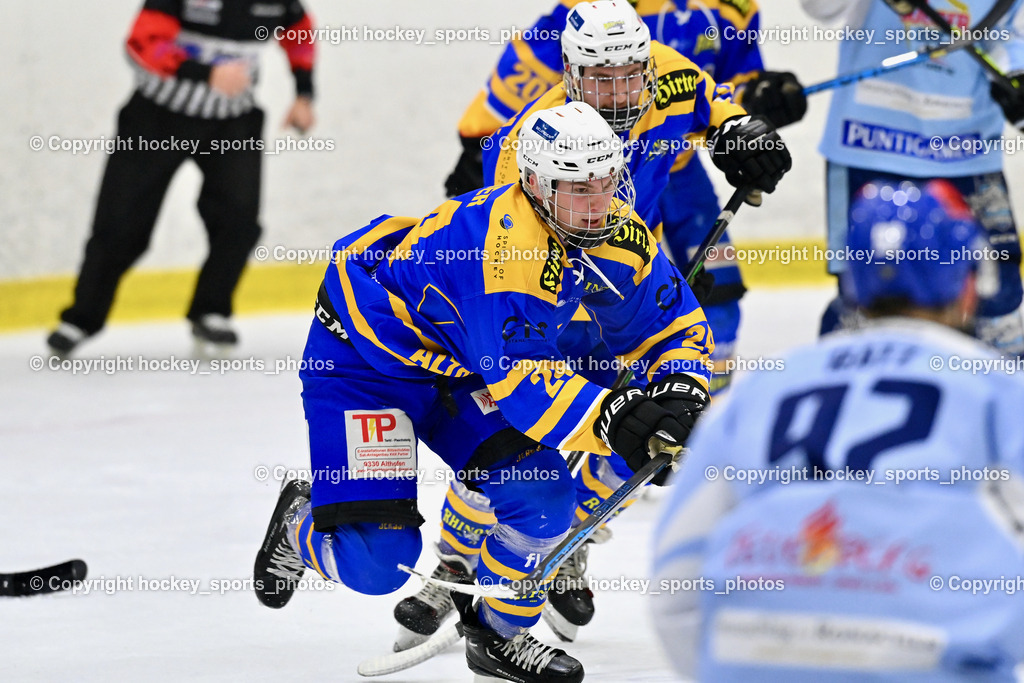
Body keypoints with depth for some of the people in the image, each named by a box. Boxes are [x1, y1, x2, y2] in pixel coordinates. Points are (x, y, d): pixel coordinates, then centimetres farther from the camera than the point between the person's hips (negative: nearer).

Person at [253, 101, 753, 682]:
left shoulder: (619, 235, -12)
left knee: (543, 493, -10)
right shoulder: (504, 245, -37)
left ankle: (500, 635, 15)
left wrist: (682, 390, -20)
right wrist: (613, 422, -47)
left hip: (456, 370, 7)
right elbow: (519, 379, -38)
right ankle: (303, 524, 21)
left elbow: (674, 324, 0)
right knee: (377, 561, -15)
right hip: (365, 351, -7)